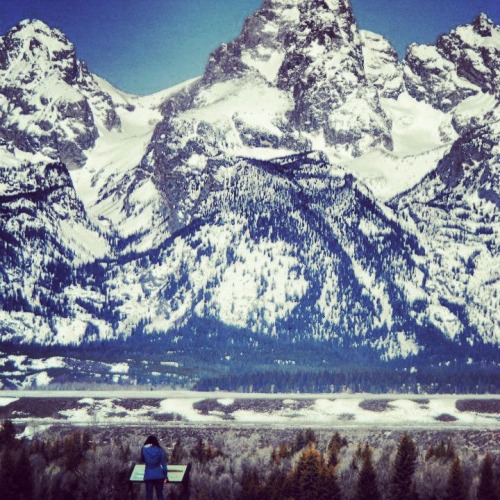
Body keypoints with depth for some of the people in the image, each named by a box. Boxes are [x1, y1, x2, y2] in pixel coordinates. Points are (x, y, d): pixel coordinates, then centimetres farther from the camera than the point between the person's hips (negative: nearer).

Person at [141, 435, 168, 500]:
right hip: (159, 475, 0)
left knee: (149, 495, 3)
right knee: (159, 494, 10)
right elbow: (163, 464, -3)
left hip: (148, 476, 0)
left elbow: (142, 460, 15)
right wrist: (165, 476, 2)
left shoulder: (144, 449, -3)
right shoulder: (160, 450, -3)